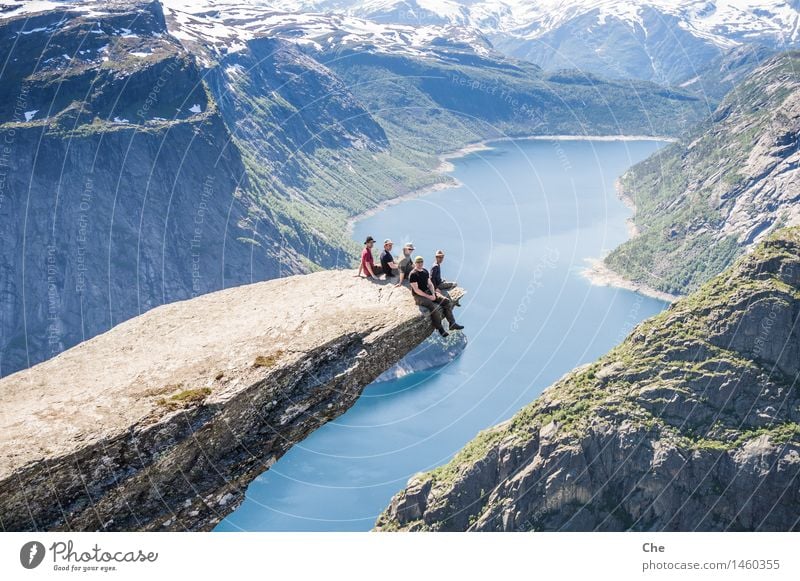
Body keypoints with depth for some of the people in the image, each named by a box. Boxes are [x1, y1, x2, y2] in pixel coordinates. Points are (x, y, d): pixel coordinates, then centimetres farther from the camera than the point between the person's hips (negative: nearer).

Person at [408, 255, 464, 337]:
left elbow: (430, 284, 13)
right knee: (434, 307, -32)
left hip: (428, 292, 8)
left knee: (447, 301, -6)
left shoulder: (425, 271, 12)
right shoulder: (413, 274, -12)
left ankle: (452, 324, -1)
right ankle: (440, 329, -18)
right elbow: (416, 290, -17)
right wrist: (428, 297, -20)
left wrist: (433, 294, -6)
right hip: (419, 296, -8)